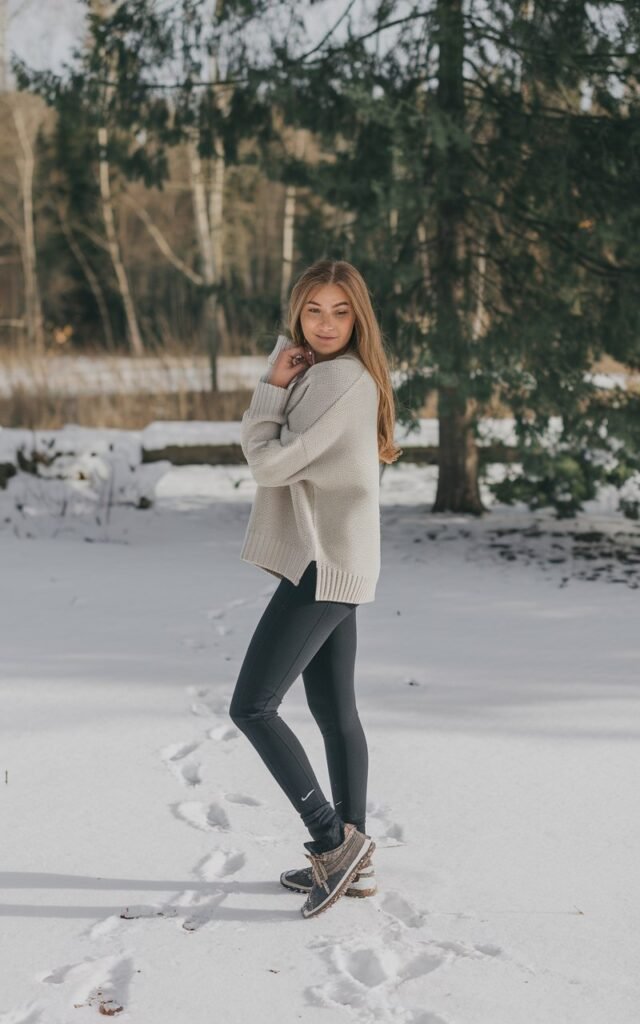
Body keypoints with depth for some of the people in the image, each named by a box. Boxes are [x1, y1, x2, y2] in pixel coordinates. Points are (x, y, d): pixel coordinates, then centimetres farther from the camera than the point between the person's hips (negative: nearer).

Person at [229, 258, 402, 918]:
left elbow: (270, 463, -18)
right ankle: (352, 860, 21)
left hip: (325, 567, -10)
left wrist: (275, 388, -3)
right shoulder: (314, 372, 16)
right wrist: (275, 383, -4)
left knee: (251, 707, -9)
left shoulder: (344, 380, -16)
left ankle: (334, 839, -6)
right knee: (333, 711, 13)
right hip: (326, 566, 10)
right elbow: (256, 445, 11)